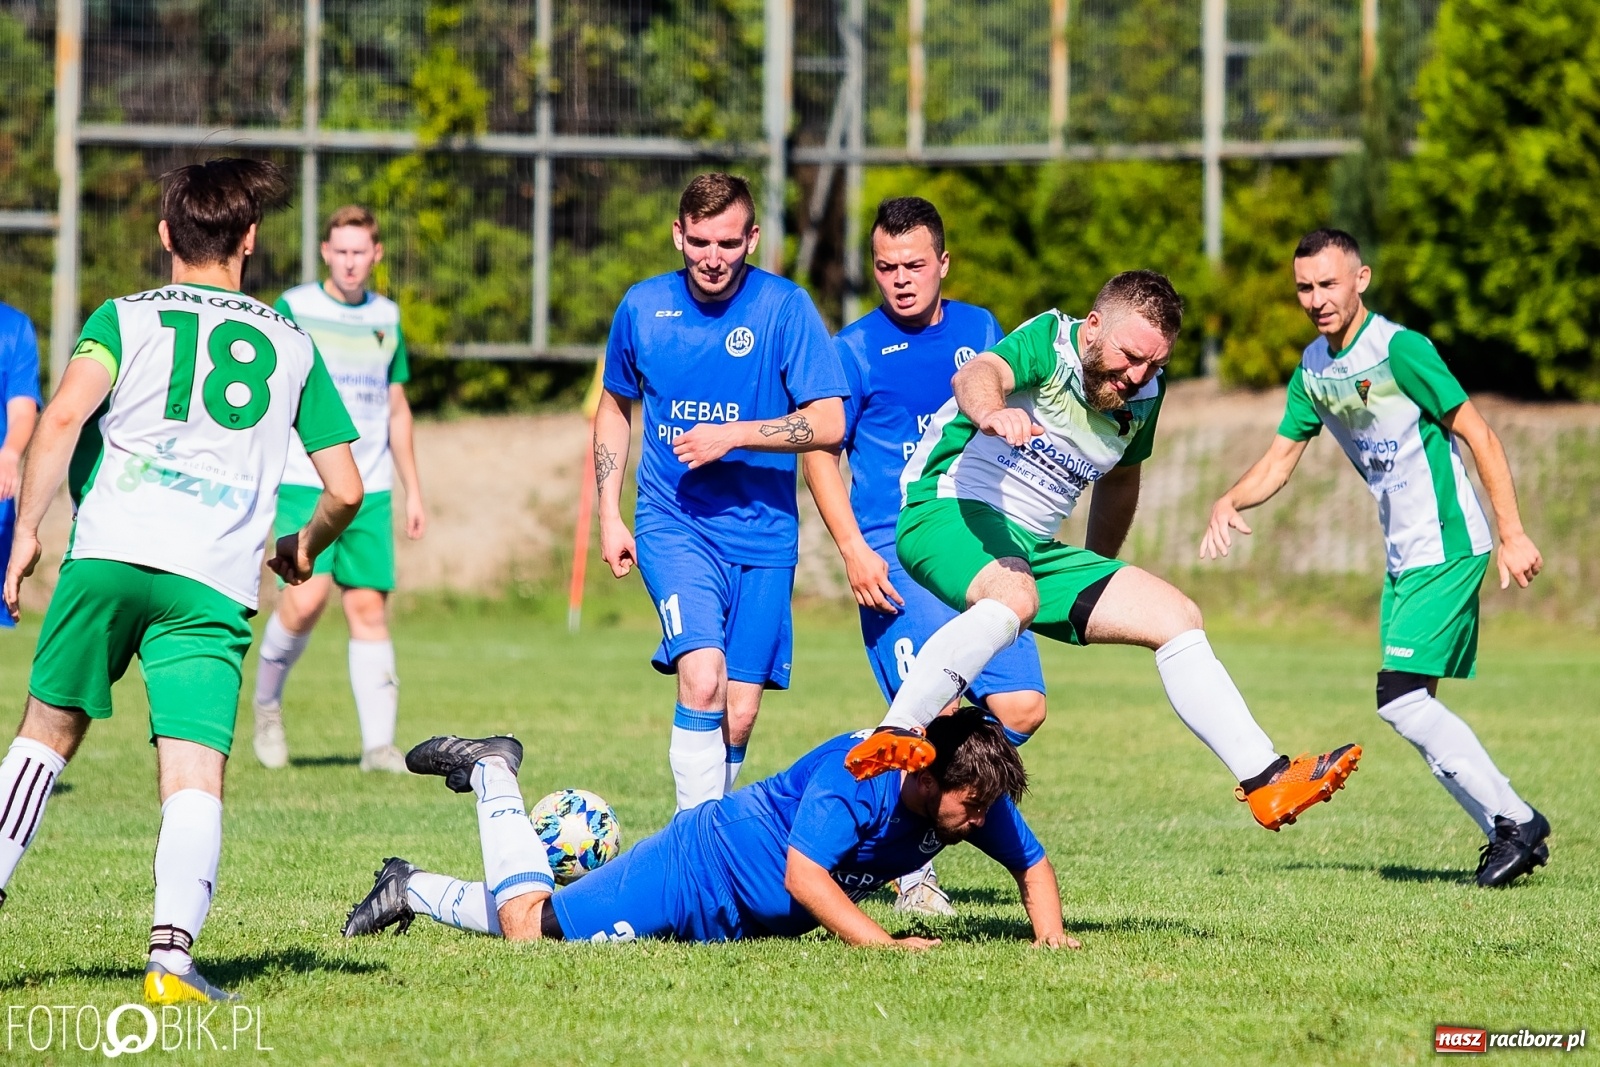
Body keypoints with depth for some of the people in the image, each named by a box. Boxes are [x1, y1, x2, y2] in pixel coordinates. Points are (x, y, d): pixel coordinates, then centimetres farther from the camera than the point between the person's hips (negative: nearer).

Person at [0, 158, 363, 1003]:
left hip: (107, 552, 0)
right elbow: (346, 489, 16)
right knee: (196, 780, -6)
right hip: (214, 583, 0)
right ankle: (172, 949, -25)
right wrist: (304, 548, 36)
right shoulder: (293, 346, 19)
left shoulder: (124, 318, 14)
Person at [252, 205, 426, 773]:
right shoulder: (293, 310, -1)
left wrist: (413, 490, 19)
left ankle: (378, 743, -1)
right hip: (304, 485, -4)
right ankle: (267, 700, 10)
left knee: (369, 607, -2)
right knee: (307, 598, -16)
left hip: (370, 490, 4)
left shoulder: (385, 318, 13)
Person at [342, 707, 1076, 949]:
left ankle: (412, 890, 31)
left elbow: (1032, 862, 4)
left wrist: (1049, 931, -15)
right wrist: (884, 945, -44)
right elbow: (804, 874, -37)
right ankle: (491, 775, 14)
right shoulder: (857, 776, -31)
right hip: (701, 873, -7)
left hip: (729, 920, 7)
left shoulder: (968, 798, -8)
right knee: (527, 926, -9)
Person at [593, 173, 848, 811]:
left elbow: (828, 424, -9)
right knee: (703, 680, -22)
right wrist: (609, 516, 12)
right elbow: (615, 408, 18)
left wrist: (731, 436, -18)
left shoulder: (785, 307, -6)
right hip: (673, 523, 0)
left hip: (762, 534, 0)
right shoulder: (644, 306, 2)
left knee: (739, 715, 2)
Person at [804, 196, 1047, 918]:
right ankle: (912, 872, 0)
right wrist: (853, 549, -10)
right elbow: (818, 452, 1)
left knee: (1022, 707, -5)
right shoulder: (855, 349, 0)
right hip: (897, 555, -5)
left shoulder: (979, 330, 13)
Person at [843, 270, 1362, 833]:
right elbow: (977, 375, -38)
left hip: (1036, 548, 8)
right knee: (1013, 597, -40)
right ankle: (891, 740, -42)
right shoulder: (1049, 341, -15)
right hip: (948, 513, -8)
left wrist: (1099, 575, 33)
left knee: (1177, 617, 2)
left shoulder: (1144, 394, 6)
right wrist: (991, 413, -62)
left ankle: (1267, 781, 6)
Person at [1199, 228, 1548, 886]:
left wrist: (1513, 534, -17)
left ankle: (1514, 820, -7)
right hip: (1402, 554, 9)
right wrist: (1230, 501, -7)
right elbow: (1279, 461, 14)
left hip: (1447, 546, -9)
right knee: (1412, 707, 6)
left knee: (1400, 698, -15)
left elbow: (1478, 435, -15)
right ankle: (1508, 834, 13)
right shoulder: (1314, 368, 8)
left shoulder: (1397, 349, -16)